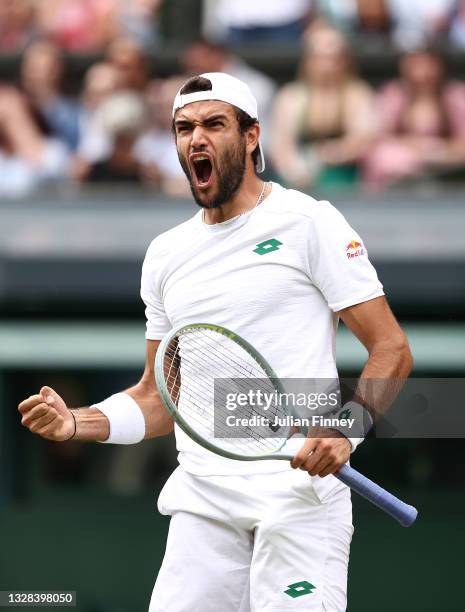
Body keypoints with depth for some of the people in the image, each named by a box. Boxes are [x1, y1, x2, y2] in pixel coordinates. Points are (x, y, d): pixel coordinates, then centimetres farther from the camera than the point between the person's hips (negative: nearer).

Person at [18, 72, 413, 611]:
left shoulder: (309, 222, 0)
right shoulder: (165, 254, 18)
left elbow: (391, 349, -3)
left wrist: (345, 428, -20)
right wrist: (77, 422, 4)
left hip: (299, 486, -5)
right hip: (202, 497, 5)